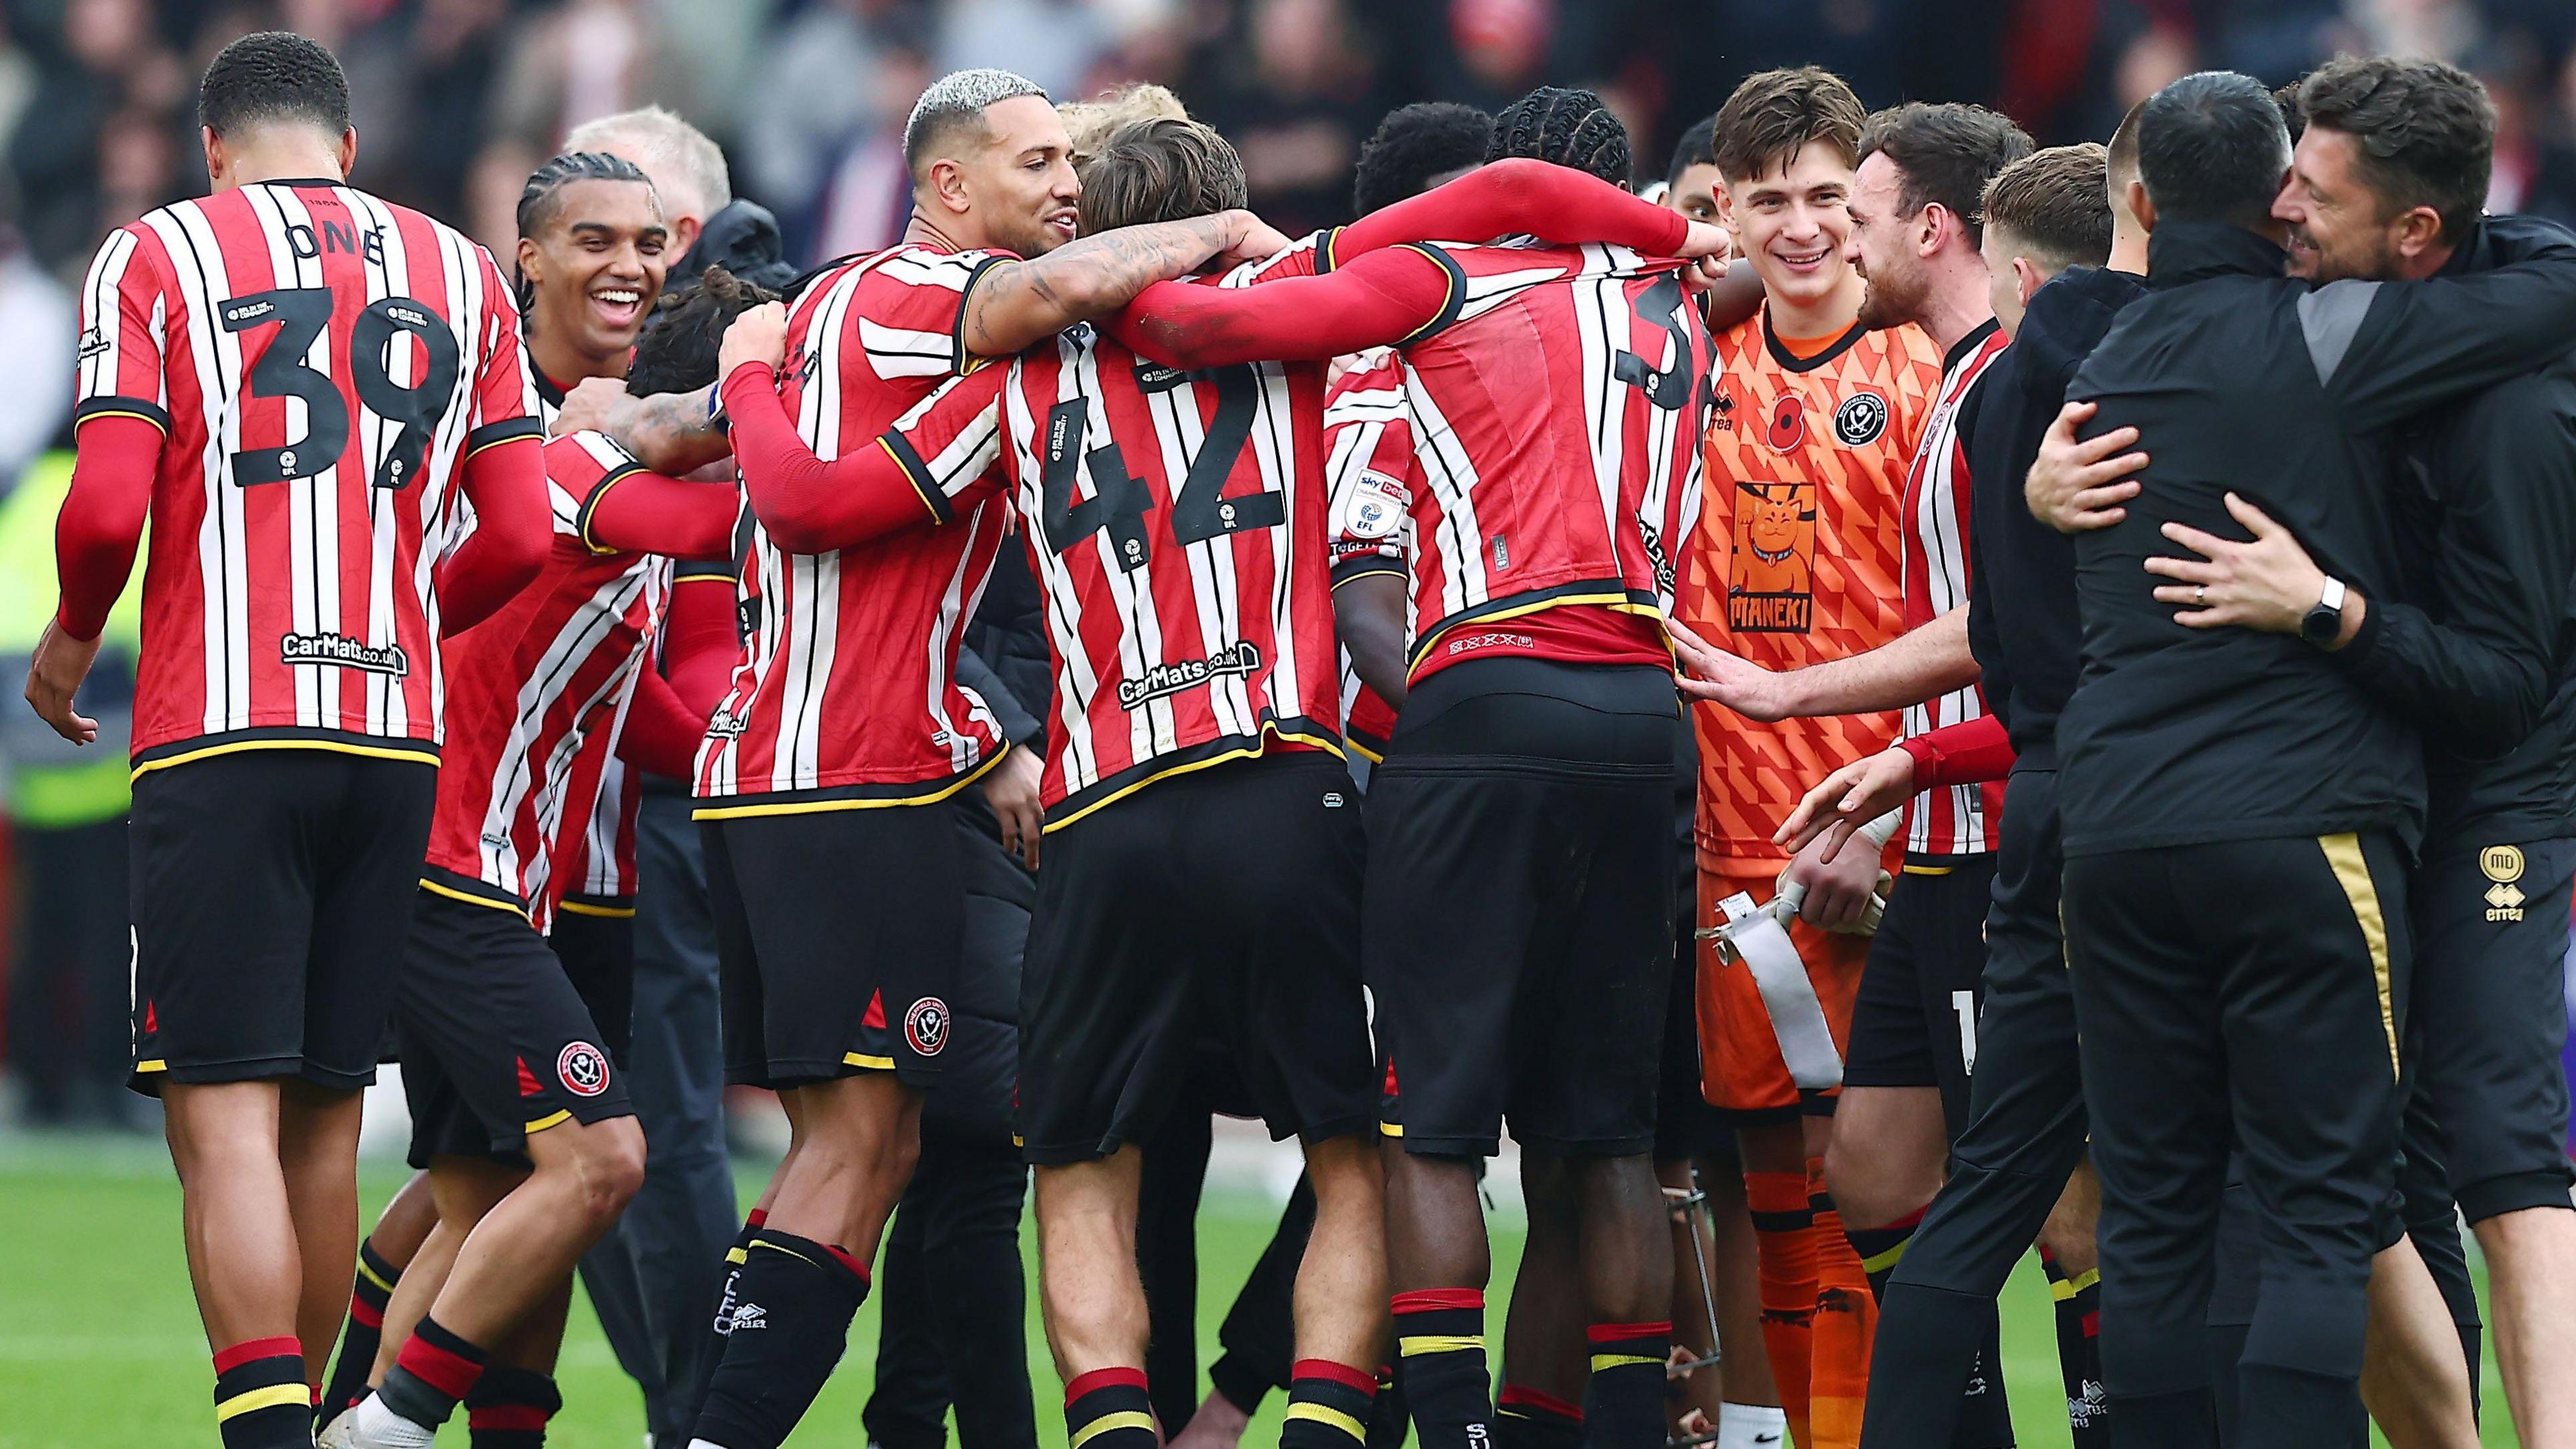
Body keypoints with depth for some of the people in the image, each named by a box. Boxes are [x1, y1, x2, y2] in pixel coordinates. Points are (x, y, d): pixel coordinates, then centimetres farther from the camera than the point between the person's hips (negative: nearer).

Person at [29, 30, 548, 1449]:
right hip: (396, 734, 4)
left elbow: (108, 510, -8)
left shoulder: (158, 255, 3)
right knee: (322, 1118, 13)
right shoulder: (459, 276, 14)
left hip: (222, 734, -4)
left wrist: (69, 638, 11)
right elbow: (520, 540, 10)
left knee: (225, 1118, -8)